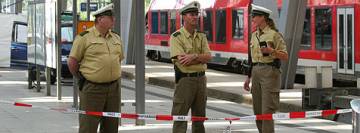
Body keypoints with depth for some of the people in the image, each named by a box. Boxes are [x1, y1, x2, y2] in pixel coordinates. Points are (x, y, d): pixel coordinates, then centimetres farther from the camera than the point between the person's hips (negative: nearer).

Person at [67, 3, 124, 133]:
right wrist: (82, 78, 5)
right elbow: (72, 62, -3)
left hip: (113, 87, 6)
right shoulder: (84, 37, -7)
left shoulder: (116, 38, 12)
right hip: (92, 88, -6)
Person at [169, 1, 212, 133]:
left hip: (201, 79, 6)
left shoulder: (201, 37, 11)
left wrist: (193, 56, -19)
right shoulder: (176, 37, -7)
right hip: (185, 79, -6)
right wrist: (201, 58, -8)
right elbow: (182, 61, -18)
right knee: (180, 116, -4)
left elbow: (208, 56, -2)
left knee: (199, 116, 12)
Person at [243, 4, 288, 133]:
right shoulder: (254, 35, 14)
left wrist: (272, 51, -24)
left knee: (267, 111, -11)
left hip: (269, 72, -8)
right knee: (257, 111, 10)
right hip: (256, 73, 8)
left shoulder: (274, 34, -7)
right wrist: (248, 77, 18)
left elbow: (285, 56, -8)